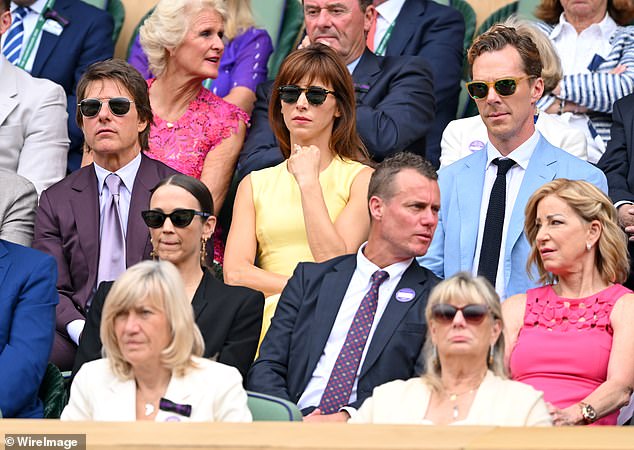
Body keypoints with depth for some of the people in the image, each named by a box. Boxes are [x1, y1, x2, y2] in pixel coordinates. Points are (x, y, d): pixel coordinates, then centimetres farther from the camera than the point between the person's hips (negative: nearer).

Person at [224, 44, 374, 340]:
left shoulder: (361, 179, 7)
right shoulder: (254, 184, 18)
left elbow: (336, 265, -6)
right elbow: (234, 273, 6)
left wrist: (309, 182, -3)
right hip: (268, 322, 3)